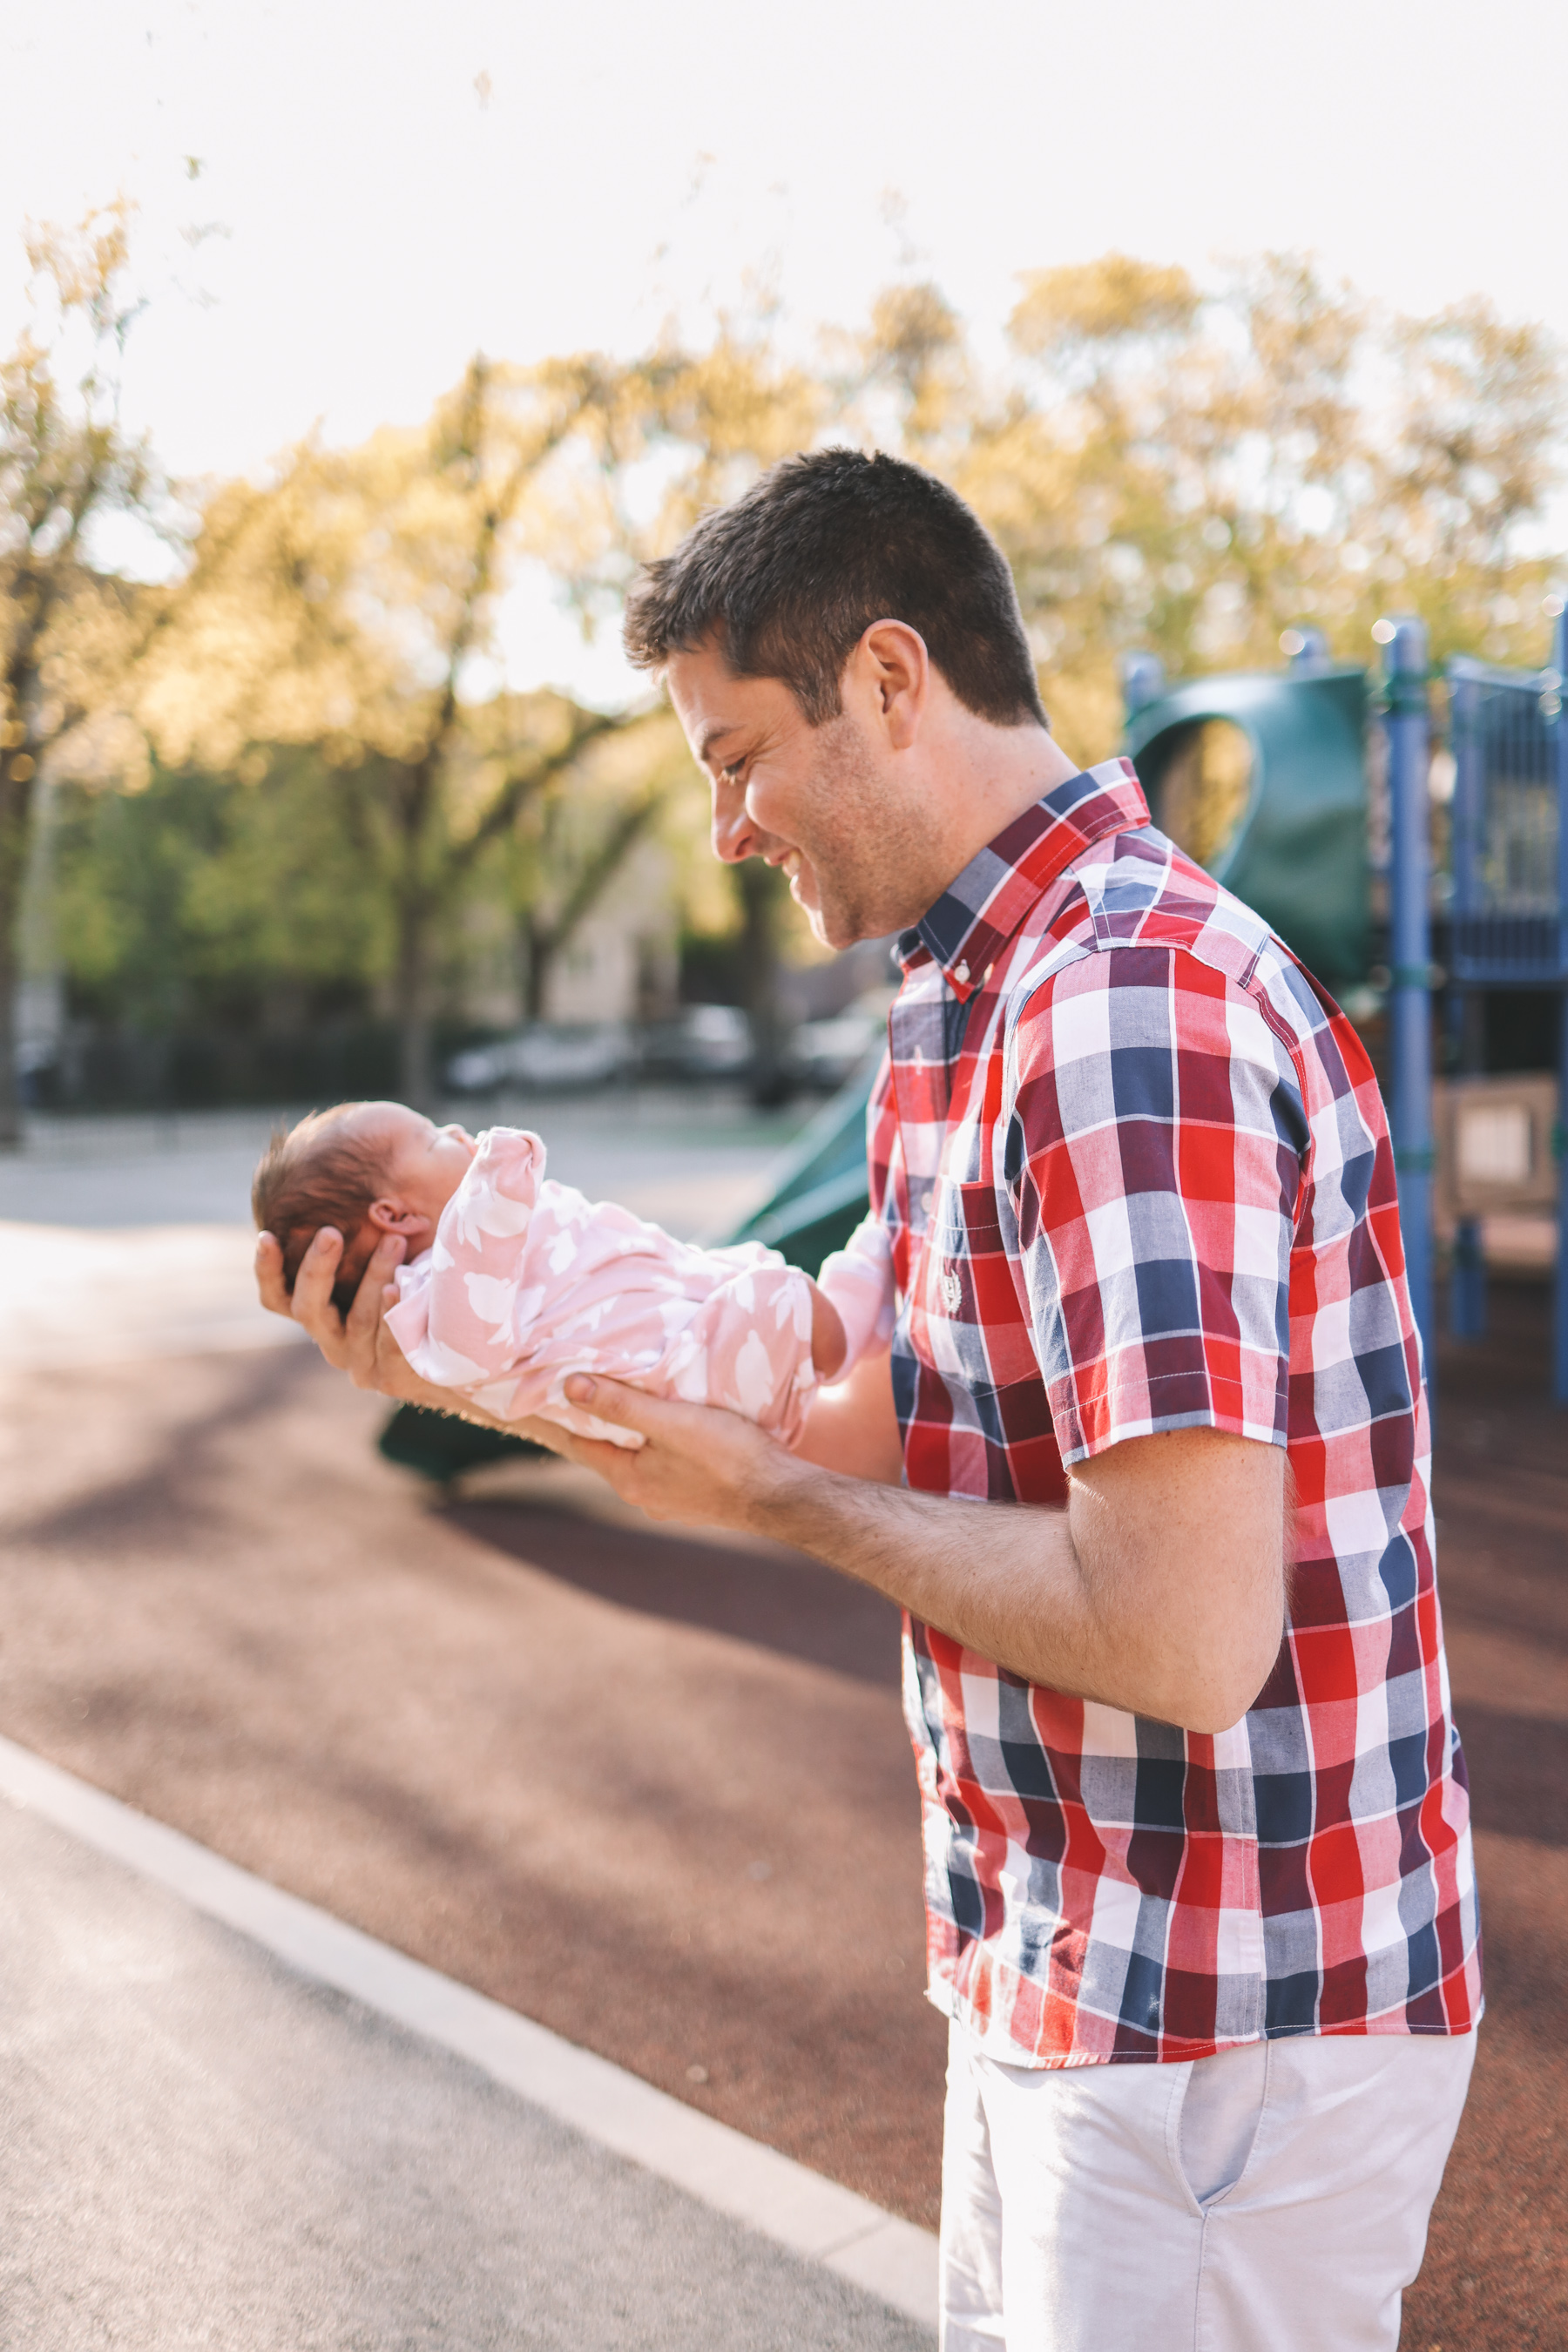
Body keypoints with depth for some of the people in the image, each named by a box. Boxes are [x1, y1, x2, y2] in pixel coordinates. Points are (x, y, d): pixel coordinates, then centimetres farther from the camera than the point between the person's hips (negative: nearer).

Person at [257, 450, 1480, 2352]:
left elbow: (1183, 1634, -29)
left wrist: (780, 1498, -15)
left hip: (1229, 2043, -10)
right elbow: (917, 1441, 11)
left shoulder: (1132, 1009, -24)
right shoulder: (977, 999, 10)